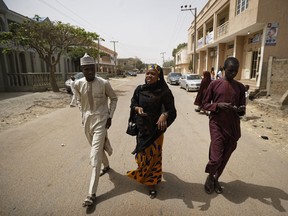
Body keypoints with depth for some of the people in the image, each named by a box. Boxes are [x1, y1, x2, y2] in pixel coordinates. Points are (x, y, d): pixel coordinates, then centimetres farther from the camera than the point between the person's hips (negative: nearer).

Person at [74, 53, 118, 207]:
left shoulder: (104, 83, -15)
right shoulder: (78, 84, -4)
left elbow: (114, 99, 1)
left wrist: (110, 116, -4)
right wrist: (83, 114, 11)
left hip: (101, 119, -5)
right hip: (87, 119, 5)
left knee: (95, 155, -9)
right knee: (97, 149, 22)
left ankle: (92, 193, -1)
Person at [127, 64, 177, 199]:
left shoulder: (164, 92, -12)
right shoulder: (139, 89, -2)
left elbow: (171, 110, -11)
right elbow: (132, 105, 4)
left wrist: (164, 115, -32)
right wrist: (137, 108, -19)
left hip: (156, 129, -3)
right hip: (141, 127, 3)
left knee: (153, 156, 7)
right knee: (142, 155, 16)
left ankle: (152, 184, 29)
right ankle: (145, 176, 47)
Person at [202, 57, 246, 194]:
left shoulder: (240, 87, 6)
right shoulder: (215, 84, -4)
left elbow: (242, 109, 10)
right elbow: (205, 104, -1)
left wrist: (241, 110, -14)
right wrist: (218, 105, -19)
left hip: (233, 126, 4)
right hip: (217, 125, -3)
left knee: (225, 157, 12)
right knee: (216, 157, -8)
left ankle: (216, 178, 37)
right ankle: (210, 176, 25)